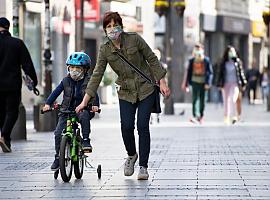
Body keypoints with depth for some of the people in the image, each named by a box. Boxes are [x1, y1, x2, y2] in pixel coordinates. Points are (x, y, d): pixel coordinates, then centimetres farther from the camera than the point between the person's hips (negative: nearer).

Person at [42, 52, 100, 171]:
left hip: (83, 109, -2)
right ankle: (58, 158, 2)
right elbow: (56, 92, 4)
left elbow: (94, 94, -9)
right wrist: (48, 104, -11)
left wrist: (95, 105, -29)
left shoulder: (88, 81, -1)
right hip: (67, 110, 3)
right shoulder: (66, 81, 7)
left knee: (84, 116, -39)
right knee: (58, 133, -11)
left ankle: (86, 140, -26)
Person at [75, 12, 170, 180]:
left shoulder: (134, 39, -10)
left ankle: (143, 166, 1)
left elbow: (152, 60, -3)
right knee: (127, 126, -11)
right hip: (126, 93, 2)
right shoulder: (105, 50, -4)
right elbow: (97, 76, -3)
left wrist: (162, 82, -5)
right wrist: (84, 102, -6)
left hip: (146, 89, -2)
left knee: (142, 126, -9)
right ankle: (131, 155, 19)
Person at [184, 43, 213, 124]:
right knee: (194, 99, -11)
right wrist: (186, 84, 5)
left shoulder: (206, 60, -1)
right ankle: (195, 116, -17)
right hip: (195, 82, 0)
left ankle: (201, 116, 16)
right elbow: (188, 72, 7)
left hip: (203, 83, 0)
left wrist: (208, 83, -10)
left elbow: (210, 72, 0)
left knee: (202, 100, 5)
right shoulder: (191, 60, 2)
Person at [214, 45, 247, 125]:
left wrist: (243, 83, 8)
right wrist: (219, 84, -1)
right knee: (226, 101, 4)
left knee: (232, 100, -19)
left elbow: (241, 72, 9)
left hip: (235, 83, -2)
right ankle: (226, 118, 10)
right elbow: (219, 73, 4)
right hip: (226, 84, 2)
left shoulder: (237, 61, 4)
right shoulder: (223, 63, 4)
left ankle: (234, 116, -19)